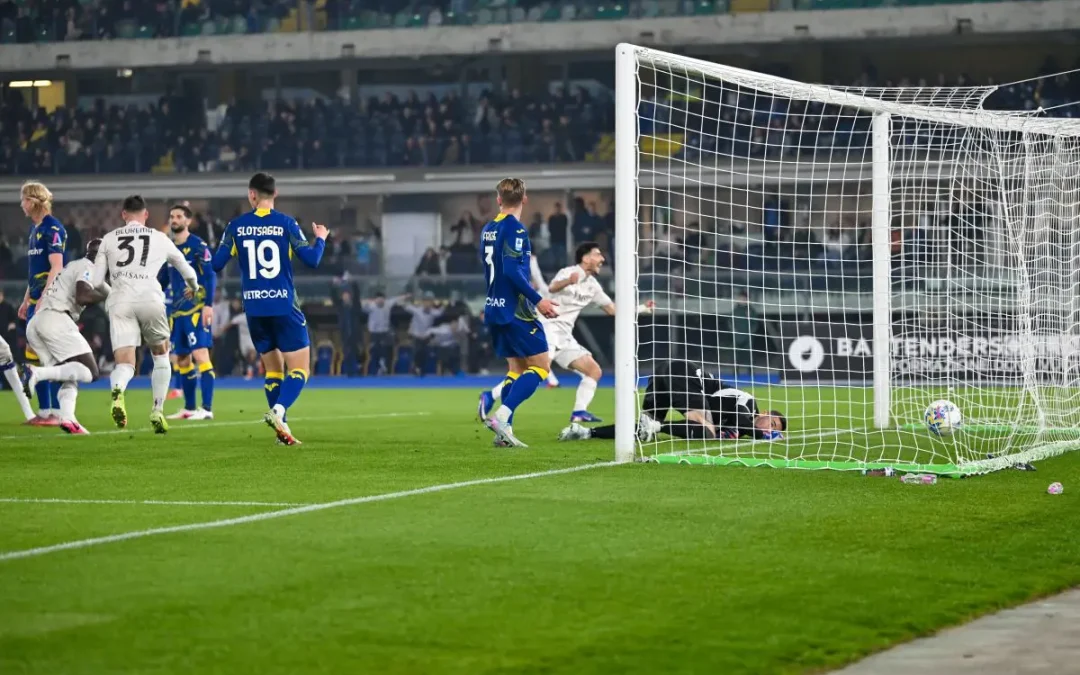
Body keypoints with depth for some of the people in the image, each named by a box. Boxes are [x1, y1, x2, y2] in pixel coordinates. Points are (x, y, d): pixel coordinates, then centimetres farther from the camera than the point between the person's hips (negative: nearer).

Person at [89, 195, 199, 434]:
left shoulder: (109, 239, 17)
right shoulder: (160, 239, 18)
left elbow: (95, 282, 15)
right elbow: (187, 271, 31)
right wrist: (193, 288, 54)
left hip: (120, 302, 0)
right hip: (150, 298, 0)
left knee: (125, 363, -3)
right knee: (161, 356, 21)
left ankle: (117, 390, -37)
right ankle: (157, 410, 12)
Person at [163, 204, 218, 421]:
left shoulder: (198, 246, -6)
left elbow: (210, 276, -10)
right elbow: (164, 279, 22)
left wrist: (208, 305, -18)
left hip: (196, 310, -8)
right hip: (177, 311, 8)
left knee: (200, 355, -14)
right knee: (182, 360, 9)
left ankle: (207, 409, -16)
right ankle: (189, 409, 17)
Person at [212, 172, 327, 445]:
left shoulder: (236, 227, 1)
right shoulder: (286, 224, -5)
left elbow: (216, 264, 4)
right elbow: (311, 260, -5)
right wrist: (321, 239, 15)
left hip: (254, 309, 4)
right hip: (284, 307, -3)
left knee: (273, 369, 16)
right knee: (300, 368, -1)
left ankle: (282, 429, 10)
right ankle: (278, 411, -26)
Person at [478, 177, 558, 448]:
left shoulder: (488, 230, 13)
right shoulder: (514, 228, -13)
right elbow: (512, 271, -22)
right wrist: (538, 300, -19)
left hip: (494, 310, 8)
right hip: (516, 311, -8)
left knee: (516, 367, 12)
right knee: (540, 364, -5)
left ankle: (504, 431, 2)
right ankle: (501, 416, -20)